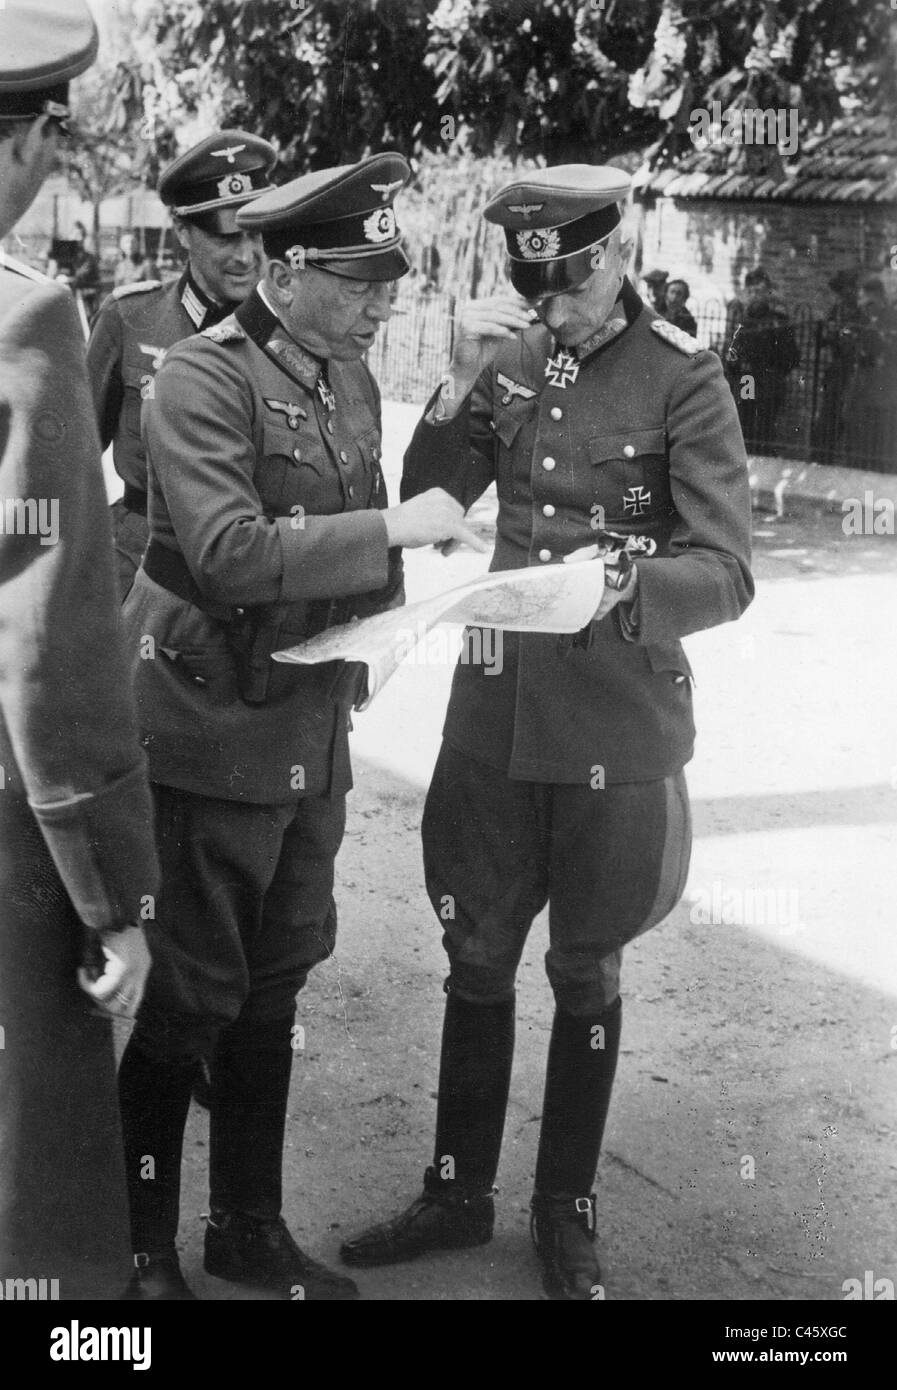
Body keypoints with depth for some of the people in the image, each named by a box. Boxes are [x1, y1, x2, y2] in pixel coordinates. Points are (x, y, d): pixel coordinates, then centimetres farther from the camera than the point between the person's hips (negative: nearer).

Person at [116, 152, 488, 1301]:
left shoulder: (350, 377, 10)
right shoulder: (202, 377, -14)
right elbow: (229, 552, -26)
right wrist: (394, 530, -25)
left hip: (315, 733, 8)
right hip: (217, 738, -7)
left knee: (273, 988, 16)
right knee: (191, 999, 1)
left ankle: (250, 1229, 32)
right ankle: (139, 1249, 20)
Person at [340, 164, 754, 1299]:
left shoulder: (683, 380, -9)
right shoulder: (515, 360, 4)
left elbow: (727, 573, -14)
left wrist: (624, 585, -34)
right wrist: (462, 384, -12)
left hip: (620, 728, -3)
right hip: (497, 706, 4)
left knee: (585, 976, 11)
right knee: (475, 959, 12)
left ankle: (566, 1211, 29)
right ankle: (458, 1192, 30)